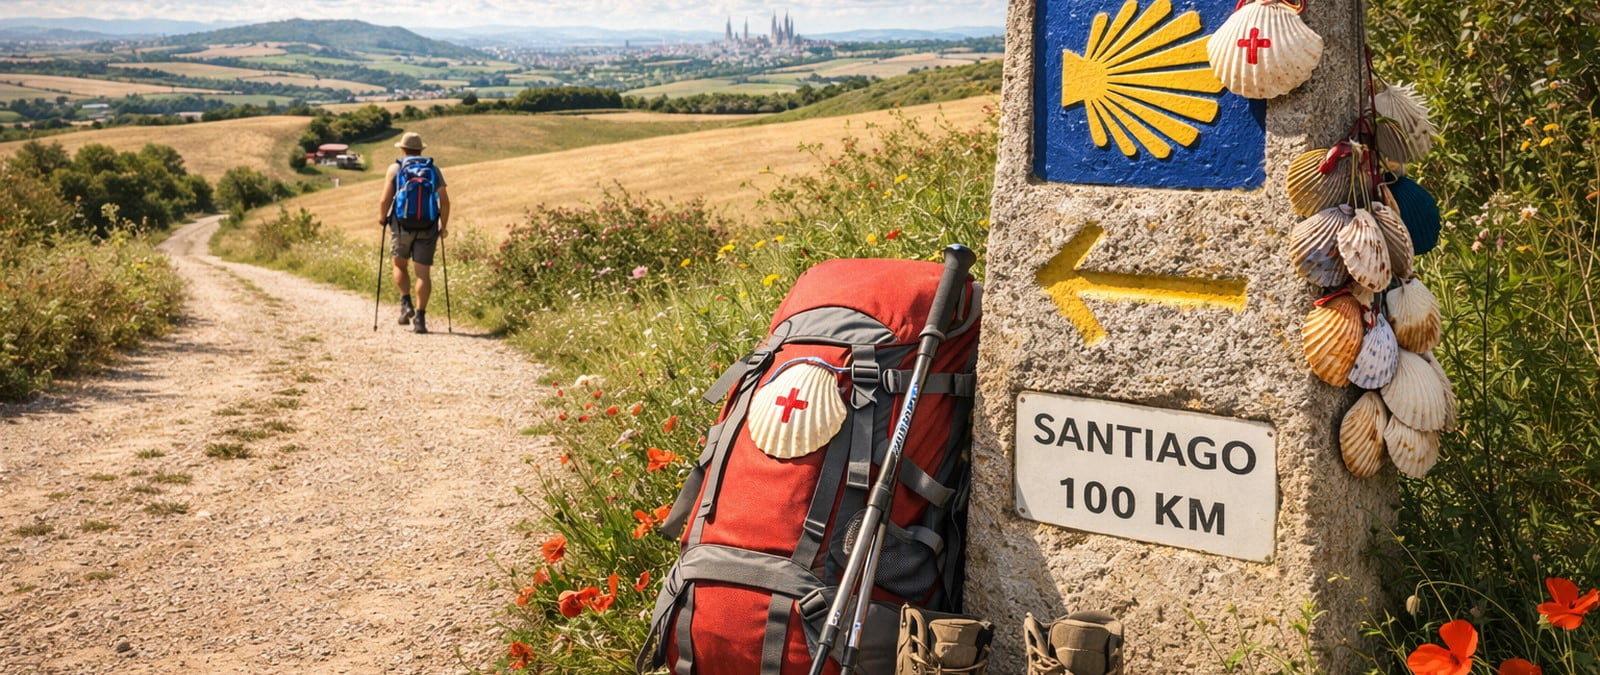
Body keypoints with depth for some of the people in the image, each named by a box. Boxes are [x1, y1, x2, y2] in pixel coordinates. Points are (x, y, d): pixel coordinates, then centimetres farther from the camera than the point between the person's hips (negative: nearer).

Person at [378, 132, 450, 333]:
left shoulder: (396, 168, 2)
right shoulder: (433, 169, 6)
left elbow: (386, 200, -5)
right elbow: (445, 201, 0)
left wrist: (382, 218, 13)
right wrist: (444, 226, 11)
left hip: (402, 225, -1)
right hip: (428, 227, 1)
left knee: (400, 265, 20)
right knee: (423, 272, 2)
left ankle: (405, 303, 3)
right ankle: (420, 317, -3)